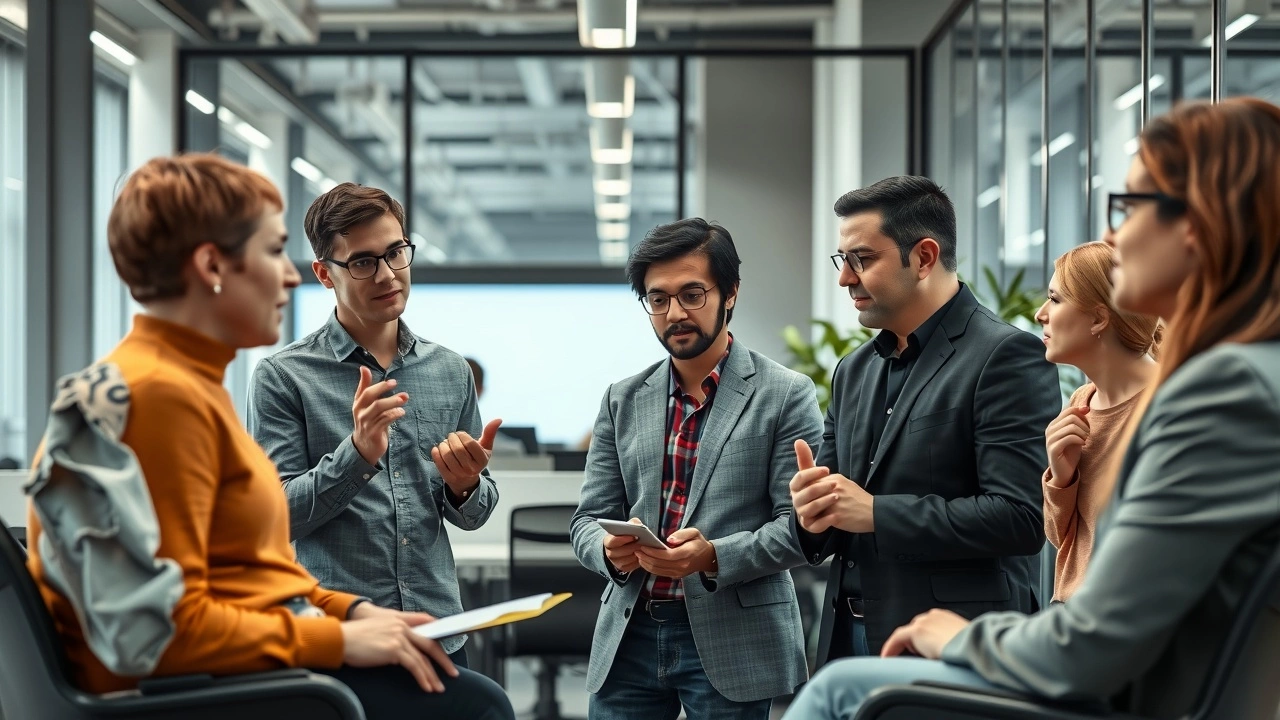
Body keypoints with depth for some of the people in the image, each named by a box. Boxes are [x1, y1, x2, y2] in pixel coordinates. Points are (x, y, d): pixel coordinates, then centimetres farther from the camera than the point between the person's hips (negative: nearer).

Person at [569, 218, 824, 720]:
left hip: (731, 641, -4)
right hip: (629, 639, 4)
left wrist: (714, 556, -22)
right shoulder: (623, 401, 11)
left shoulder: (785, 395, -2)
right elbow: (589, 518, 10)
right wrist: (611, 550, -13)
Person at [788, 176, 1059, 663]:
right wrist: (814, 513, -4)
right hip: (850, 641, 7)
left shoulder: (1007, 356, -10)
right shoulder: (854, 371, 14)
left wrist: (875, 513, -17)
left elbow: (1021, 515, -19)